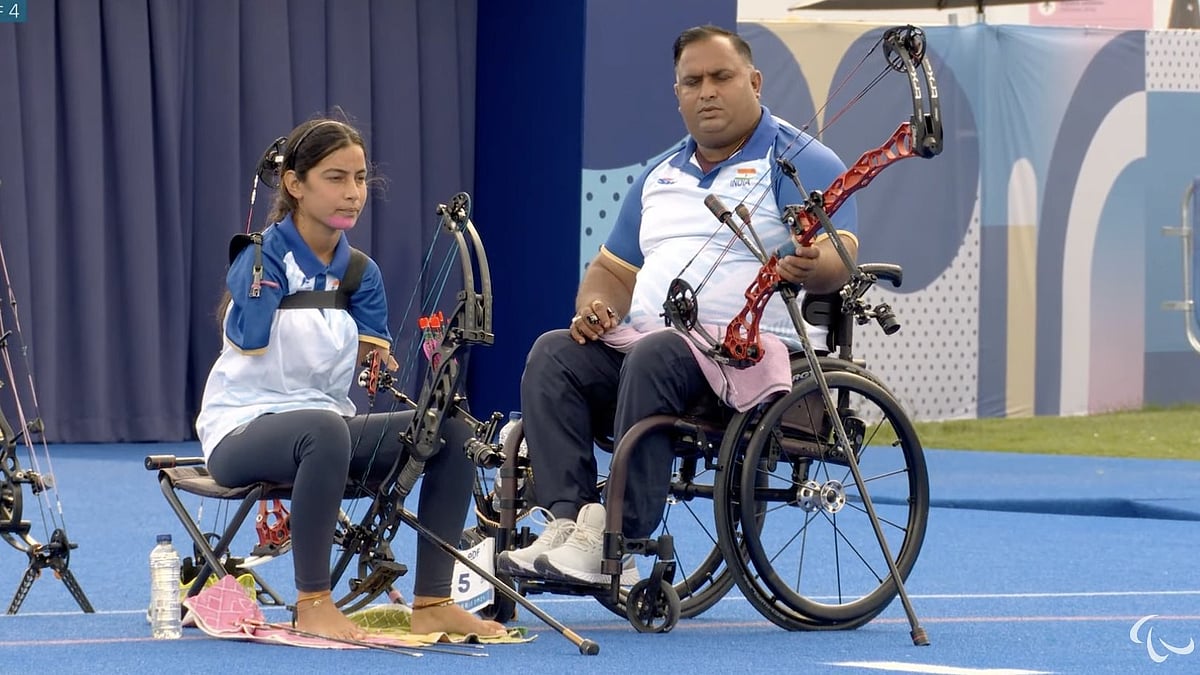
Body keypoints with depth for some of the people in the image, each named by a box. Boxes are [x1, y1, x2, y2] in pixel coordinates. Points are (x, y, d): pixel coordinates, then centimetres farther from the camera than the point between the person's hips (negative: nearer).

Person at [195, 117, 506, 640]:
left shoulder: (360, 273, 7)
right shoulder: (264, 257, -11)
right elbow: (250, 339, -28)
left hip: (326, 427, 7)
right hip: (242, 429, -7)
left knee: (450, 430, -12)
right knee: (325, 428, -40)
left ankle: (431, 604, -7)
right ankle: (313, 604, -27)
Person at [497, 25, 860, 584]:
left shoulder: (799, 161, 1)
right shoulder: (660, 176, 23)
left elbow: (839, 259, -13)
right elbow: (615, 270, 27)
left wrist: (811, 265, -39)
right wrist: (595, 308, 2)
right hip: (641, 342, 7)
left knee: (654, 357, -35)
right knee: (554, 354, -19)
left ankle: (613, 543, -36)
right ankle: (567, 523, -30)